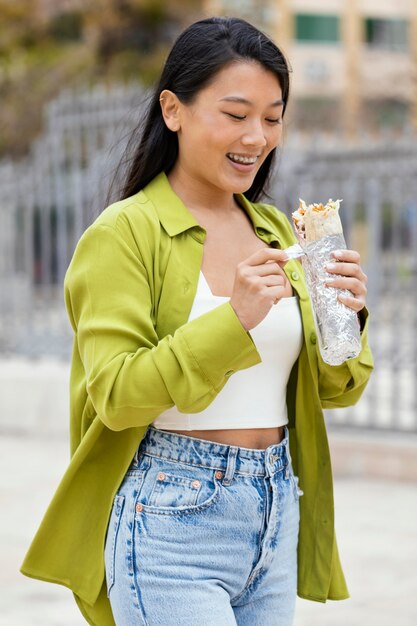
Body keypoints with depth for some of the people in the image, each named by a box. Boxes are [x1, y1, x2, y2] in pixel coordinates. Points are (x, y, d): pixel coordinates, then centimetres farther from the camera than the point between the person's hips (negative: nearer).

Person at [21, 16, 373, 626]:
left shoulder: (276, 232, 11)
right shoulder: (124, 233, -7)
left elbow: (332, 389, 11)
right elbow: (115, 394, -16)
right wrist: (235, 318, -26)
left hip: (278, 515, 6)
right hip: (171, 524, -6)